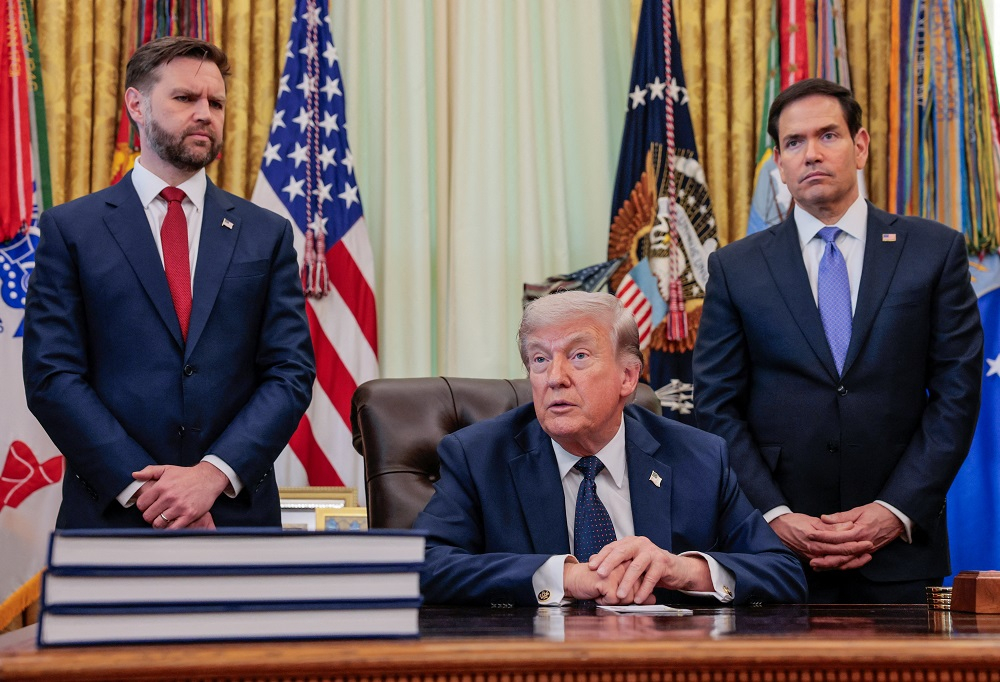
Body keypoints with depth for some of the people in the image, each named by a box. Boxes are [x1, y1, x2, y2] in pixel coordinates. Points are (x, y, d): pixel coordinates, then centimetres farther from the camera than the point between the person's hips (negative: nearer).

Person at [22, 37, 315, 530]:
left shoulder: (267, 234, 5)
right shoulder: (70, 229, 1)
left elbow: (291, 373, 0)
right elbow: (51, 377, -5)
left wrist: (214, 474, -14)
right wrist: (141, 485, -14)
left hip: (237, 512, 2)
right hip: (111, 513, -1)